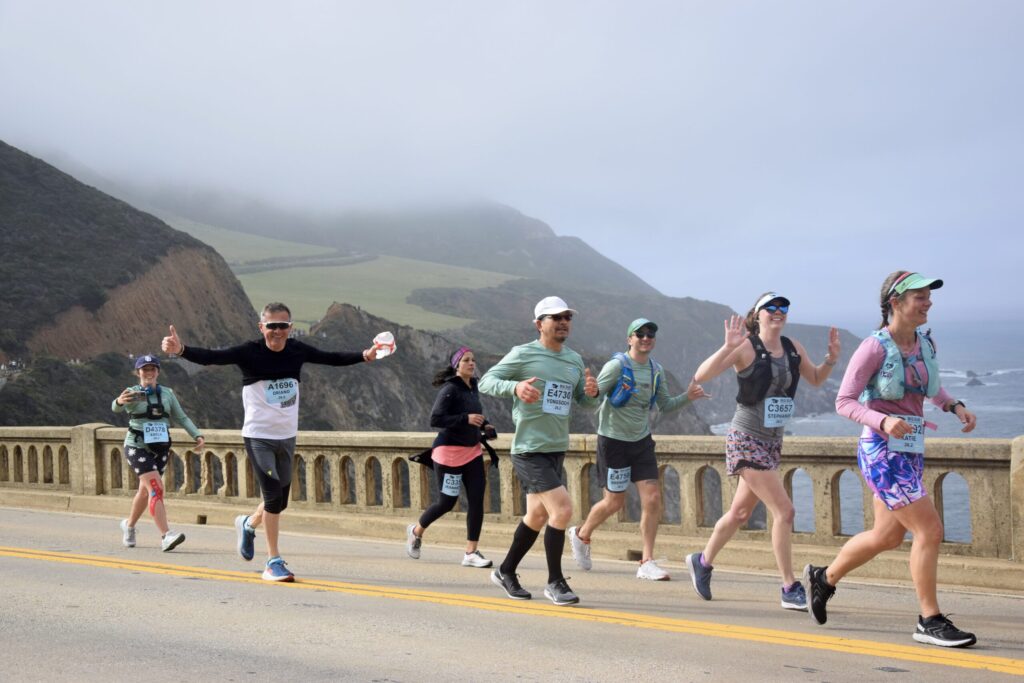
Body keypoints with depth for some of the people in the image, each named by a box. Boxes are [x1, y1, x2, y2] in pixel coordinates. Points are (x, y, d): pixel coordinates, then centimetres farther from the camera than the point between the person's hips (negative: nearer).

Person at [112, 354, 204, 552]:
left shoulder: (167, 393, 6)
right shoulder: (132, 393, -7)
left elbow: (181, 418, 8)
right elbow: (116, 408, -26)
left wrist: (197, 436, -5)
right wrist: (119, 401, -50)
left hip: (161, 448, 5)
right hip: (137, 447, -5)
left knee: (146, 490, 17)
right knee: (156, 487, -19)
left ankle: (129, 525, 42)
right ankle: (166, 536, -25)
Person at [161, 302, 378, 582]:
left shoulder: (297, 350, -1)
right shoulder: (250, 352, -14)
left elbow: (332, 358, 6)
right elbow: (211, 357, -25)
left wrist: (364, 356, -4)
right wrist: (181, 349, -41)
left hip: (287, 436, 5)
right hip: (259, 436, -5)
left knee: (280, 500, 13)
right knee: (273, 495, -13)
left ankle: (248, 524, 46)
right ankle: (273, 562, 1)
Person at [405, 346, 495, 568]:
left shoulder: (473, 386, 10)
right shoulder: (450, 389, -14)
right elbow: (435, 419, -22)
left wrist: (484, 424, 7)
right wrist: (467, 419, -27)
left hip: (472, 451, 7)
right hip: (449, 451, -7)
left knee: (477, 500, -3)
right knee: (447, 502, 2)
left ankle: (471, 552, 0)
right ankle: (416, 531, 30)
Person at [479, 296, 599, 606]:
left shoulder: (575, 360, 11)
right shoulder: (523, 354, -8)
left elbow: (585, 402, 17)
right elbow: (486, 381, -10)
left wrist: (592, 393, -7)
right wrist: (515, 386, -28)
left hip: (557, 450, 8)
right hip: (528, 450, -8)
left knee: (537, 516, 17)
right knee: (563, 508, -17)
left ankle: (506, 572, 35)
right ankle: (555, 582, -4)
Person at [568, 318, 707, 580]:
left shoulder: (655, 370, 6)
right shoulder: (617, 365, -12)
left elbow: (665, 405, 14)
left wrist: (687, 397, -3)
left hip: (642, 441, 5)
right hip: (614, 440, -5)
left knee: (652, 498, -7)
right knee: (615, 502, 3)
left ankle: (647, 563, 0)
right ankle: (581, 535, 33)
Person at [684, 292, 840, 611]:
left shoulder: (793, 348, 6)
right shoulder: (746, 348, -14)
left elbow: (816, 379, 21)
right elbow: (701, 375, -21)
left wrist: (831, 358, 2)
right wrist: (727, 348, -35)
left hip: (772, 441, 8)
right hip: (746, 439, -8)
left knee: (740, 512, 18)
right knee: (784, 510, -13)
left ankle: (702, 561, 38)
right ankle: (790, 589, -6)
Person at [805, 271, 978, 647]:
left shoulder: (925, 343, 6)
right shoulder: (874, 347, -14)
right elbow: (844, 402, -12)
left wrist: (956, 406, 6)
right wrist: (883, 421, -29)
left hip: (911, 451, 8)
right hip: (882, 451, -8)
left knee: (887, 537, 17)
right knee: (929, 529, -12)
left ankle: (824, 577, 38)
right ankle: (930, 622, 0)